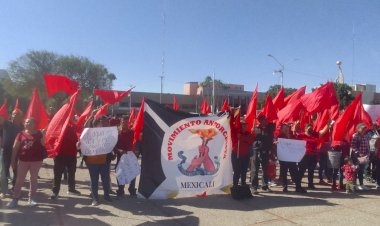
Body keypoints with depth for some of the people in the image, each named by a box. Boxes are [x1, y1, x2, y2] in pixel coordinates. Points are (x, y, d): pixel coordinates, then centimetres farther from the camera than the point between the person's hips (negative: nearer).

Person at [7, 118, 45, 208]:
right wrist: (13, 160, 0)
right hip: (23, 160, 0)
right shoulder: (21, 134, 0)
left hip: (36, 160, 0)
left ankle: (31, 199, 19)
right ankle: (15, 199, 13)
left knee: (34, 179, 9)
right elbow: (15, 148, 2)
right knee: (19, 180, 5)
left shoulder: (39, 134, -1)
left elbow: (43, 146, 0)